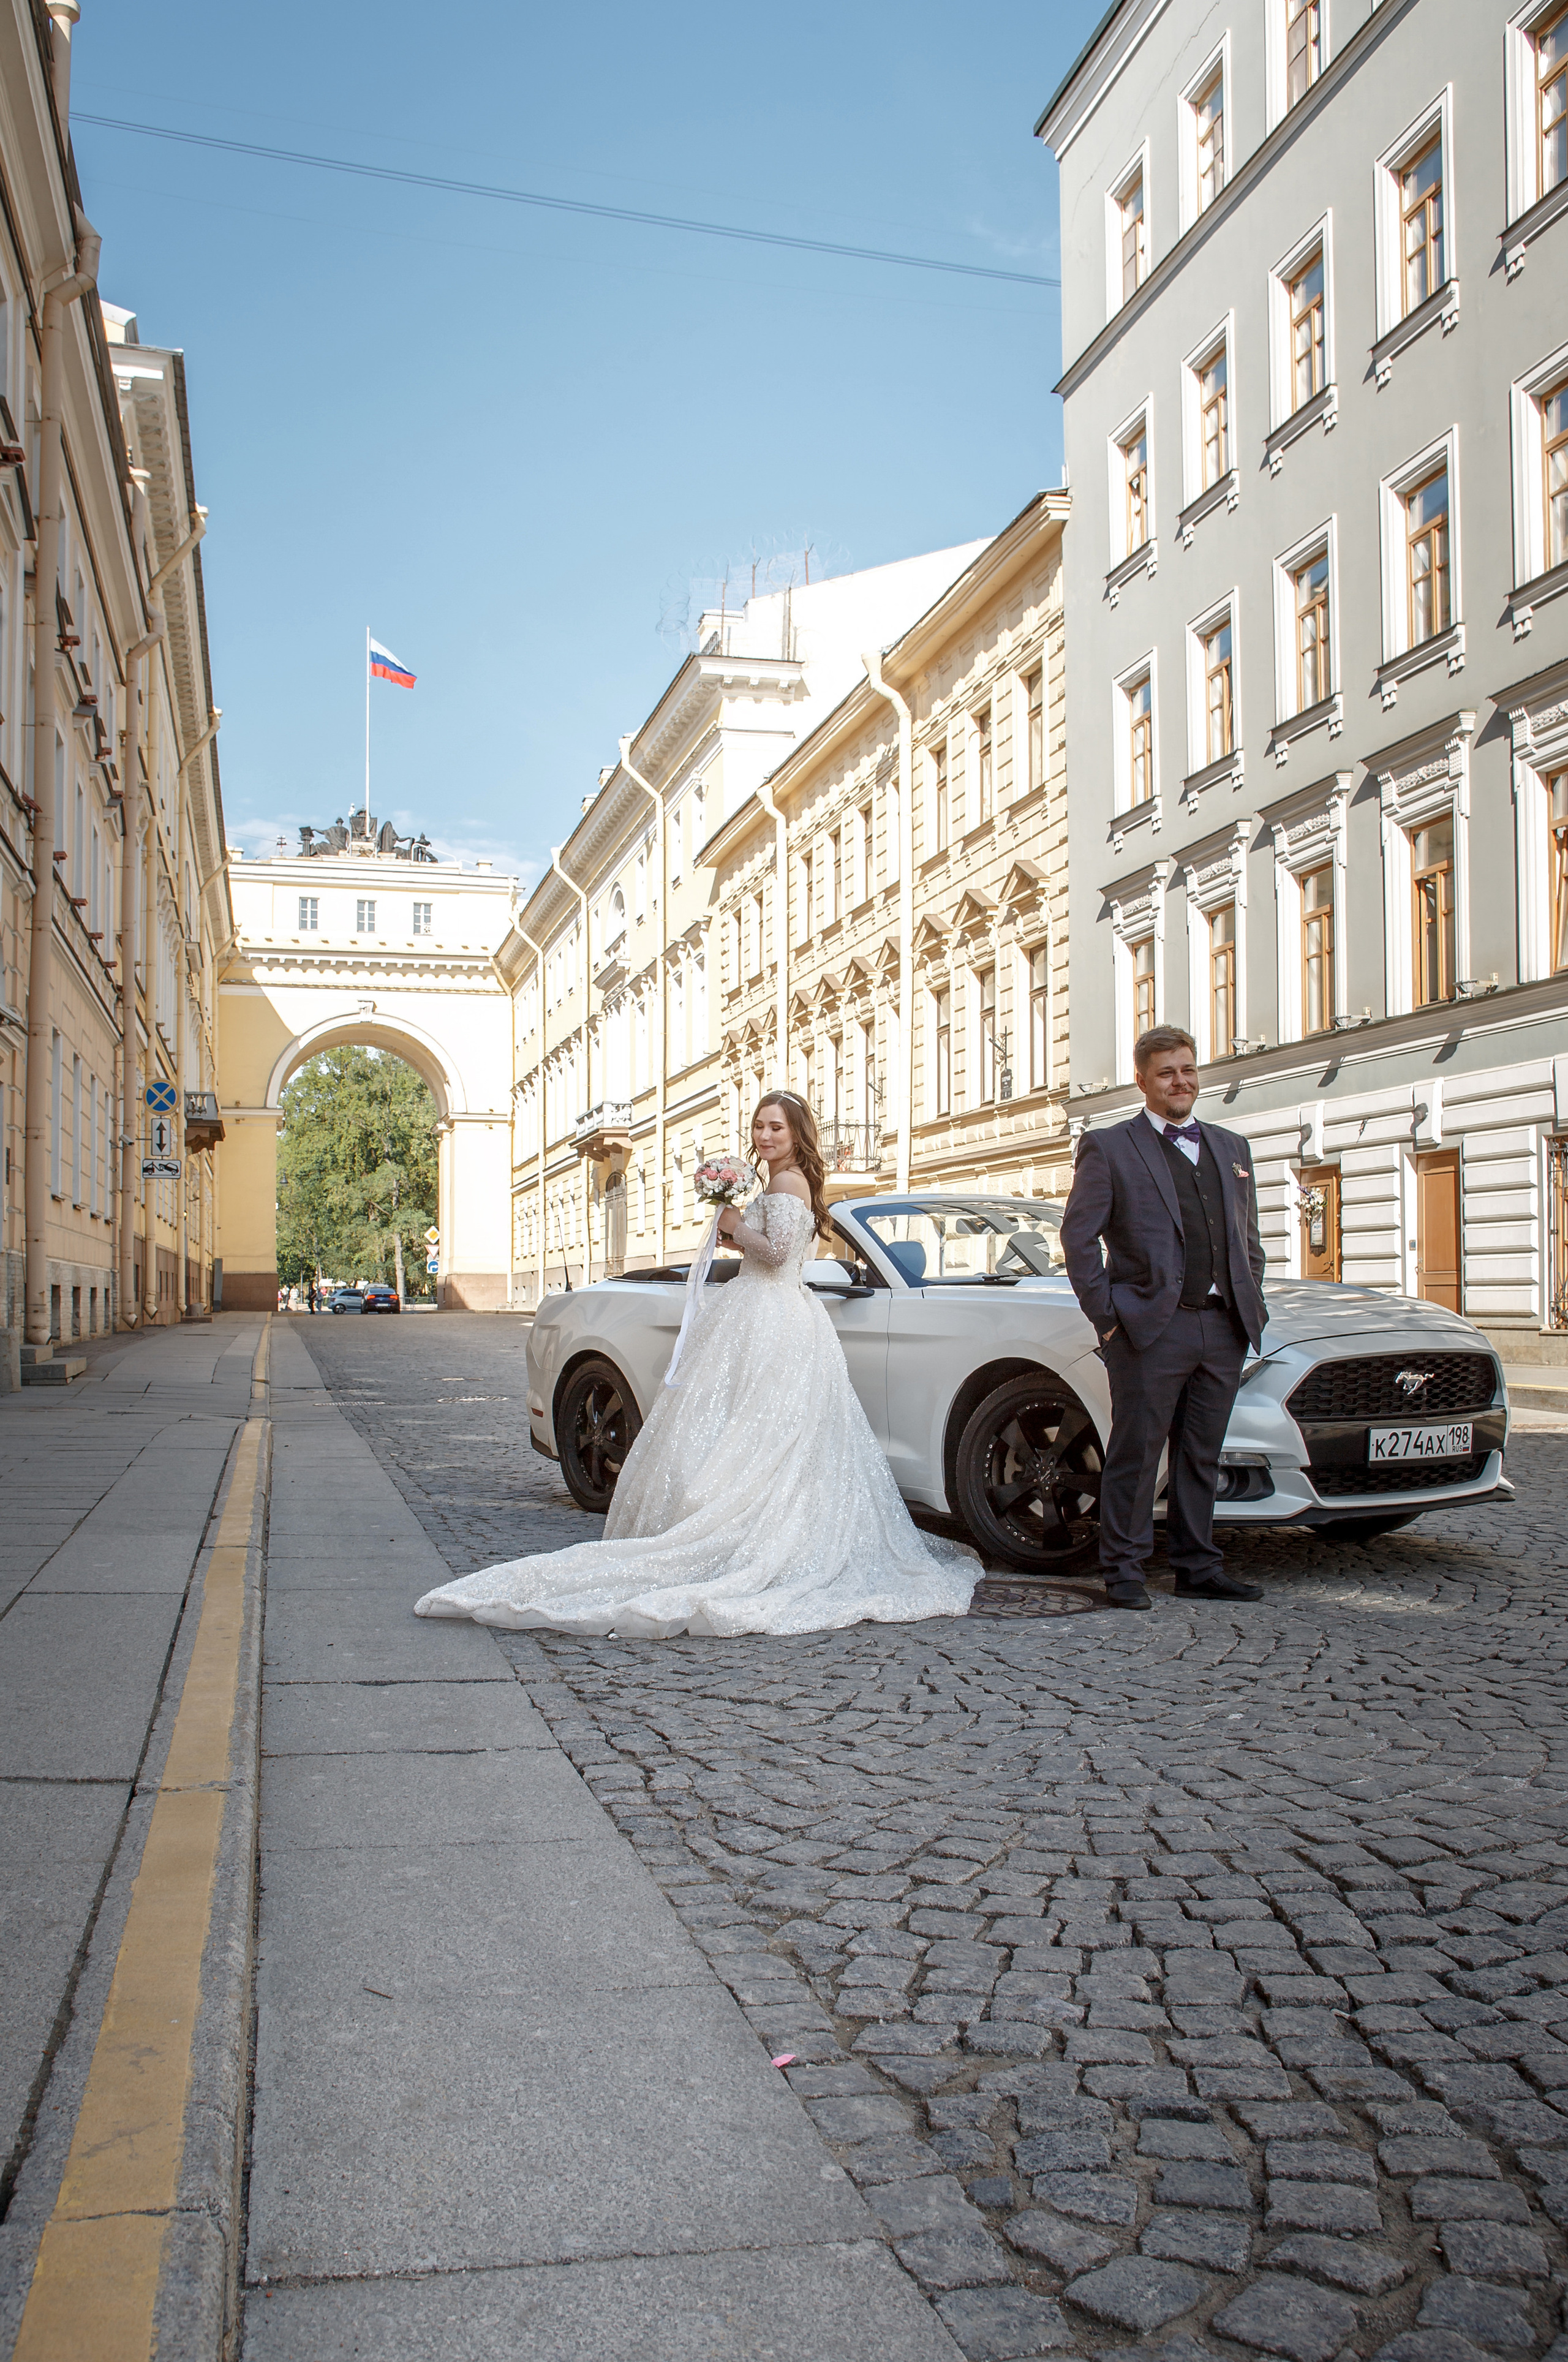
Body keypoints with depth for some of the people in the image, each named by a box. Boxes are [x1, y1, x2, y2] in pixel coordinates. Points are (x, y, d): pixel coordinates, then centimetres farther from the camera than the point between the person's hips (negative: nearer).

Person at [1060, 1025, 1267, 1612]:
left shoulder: (1232, 1148, 18)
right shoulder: (1108, 1147, 0)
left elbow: (1249, 1239, 22)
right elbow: (1078, 1236, -3)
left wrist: (1250, 1307, 11)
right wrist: (1106, 1317, -7)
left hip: (1223, 1329, 5)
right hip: (1151, 1328, -5)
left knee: (1201, 1458, 12)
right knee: (1136, 1454, 0)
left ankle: (1198, 1568, 21)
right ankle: (1124, 1570, 10)